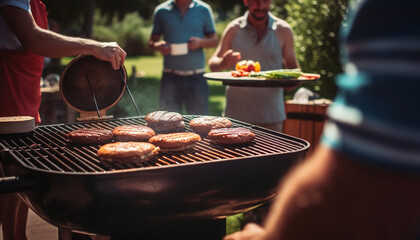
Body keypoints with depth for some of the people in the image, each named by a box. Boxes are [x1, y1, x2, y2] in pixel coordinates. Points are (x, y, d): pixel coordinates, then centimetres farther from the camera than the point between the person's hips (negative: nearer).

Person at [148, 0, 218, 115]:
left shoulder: (203, 9, 6)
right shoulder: (161, 11, 7)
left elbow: (214, 40, 11)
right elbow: (152, 41, 13)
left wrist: (200, 42, -11)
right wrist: (158, 46, -11)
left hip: (196, 76, 0)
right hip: (171, 76, 0)